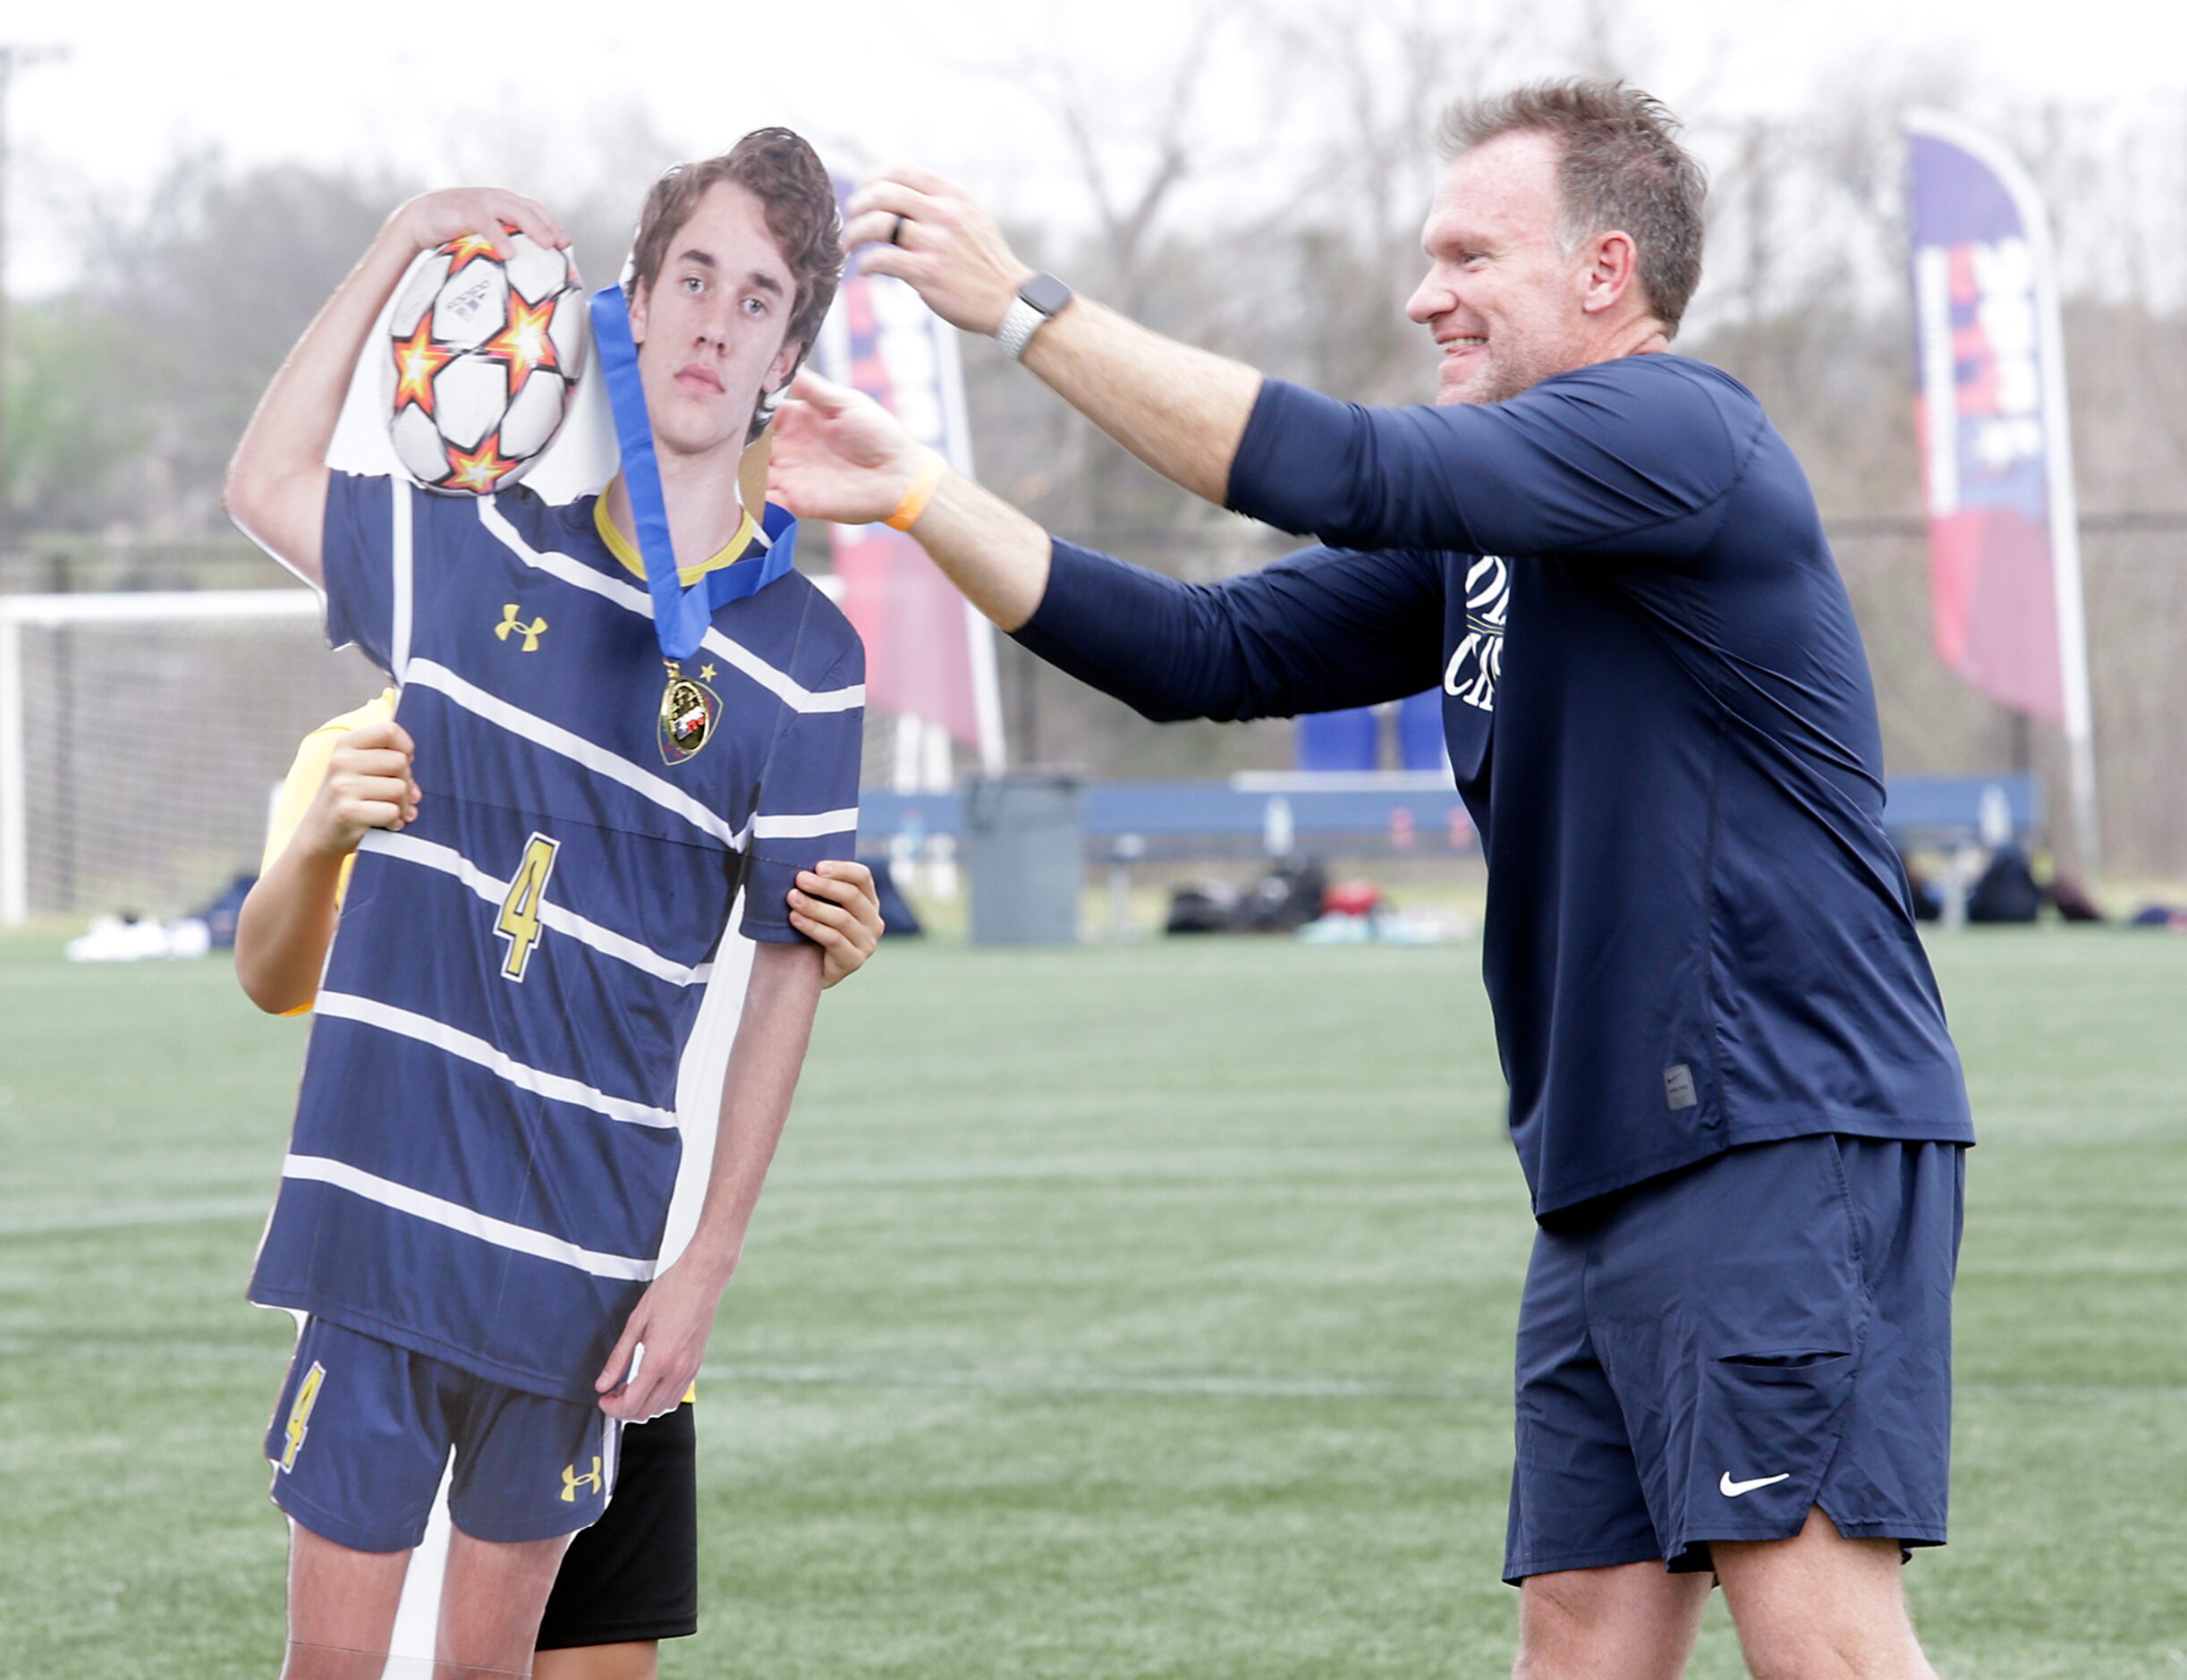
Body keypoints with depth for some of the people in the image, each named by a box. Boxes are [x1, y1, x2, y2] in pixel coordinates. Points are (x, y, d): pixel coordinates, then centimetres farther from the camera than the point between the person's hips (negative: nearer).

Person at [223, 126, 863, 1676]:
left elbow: (791, 969, -1)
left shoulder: (806, 660, -3)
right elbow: (266, 481, 17)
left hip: (585, 1250, -1)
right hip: (386, 1202, 1)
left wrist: (711, 1261, -5)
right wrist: (404, 247, 10)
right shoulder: (476, 554, 3)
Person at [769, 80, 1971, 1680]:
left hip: (1792, 1142, -9)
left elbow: (1342, 474, -21)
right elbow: (1211, 652, 15)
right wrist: (917, 496, 8)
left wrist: (1024, 303, -17)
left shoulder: (1678, 435, -10)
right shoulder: (1479, 538, 20)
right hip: (1611, 1178, 10)